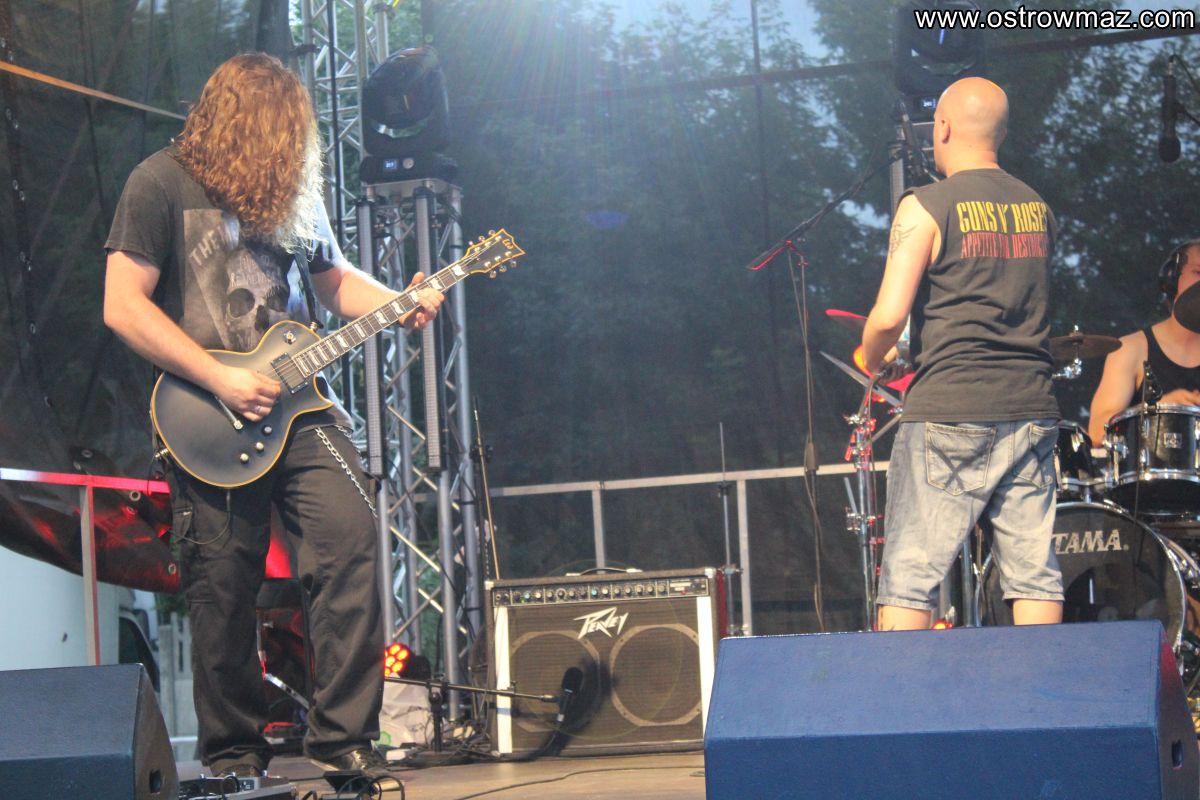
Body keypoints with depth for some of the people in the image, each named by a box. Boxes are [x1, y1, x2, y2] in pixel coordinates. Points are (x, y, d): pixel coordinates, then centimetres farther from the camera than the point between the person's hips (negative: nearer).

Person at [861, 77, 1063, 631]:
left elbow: (889, 316, -12)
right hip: (1032, 411, 5)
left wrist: (873, 359, 6)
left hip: (949, 415, -5)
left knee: (909, 581, -1)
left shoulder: (926, 207, -6)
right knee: (1034, 574, 5)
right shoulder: (1038, 210, 12)